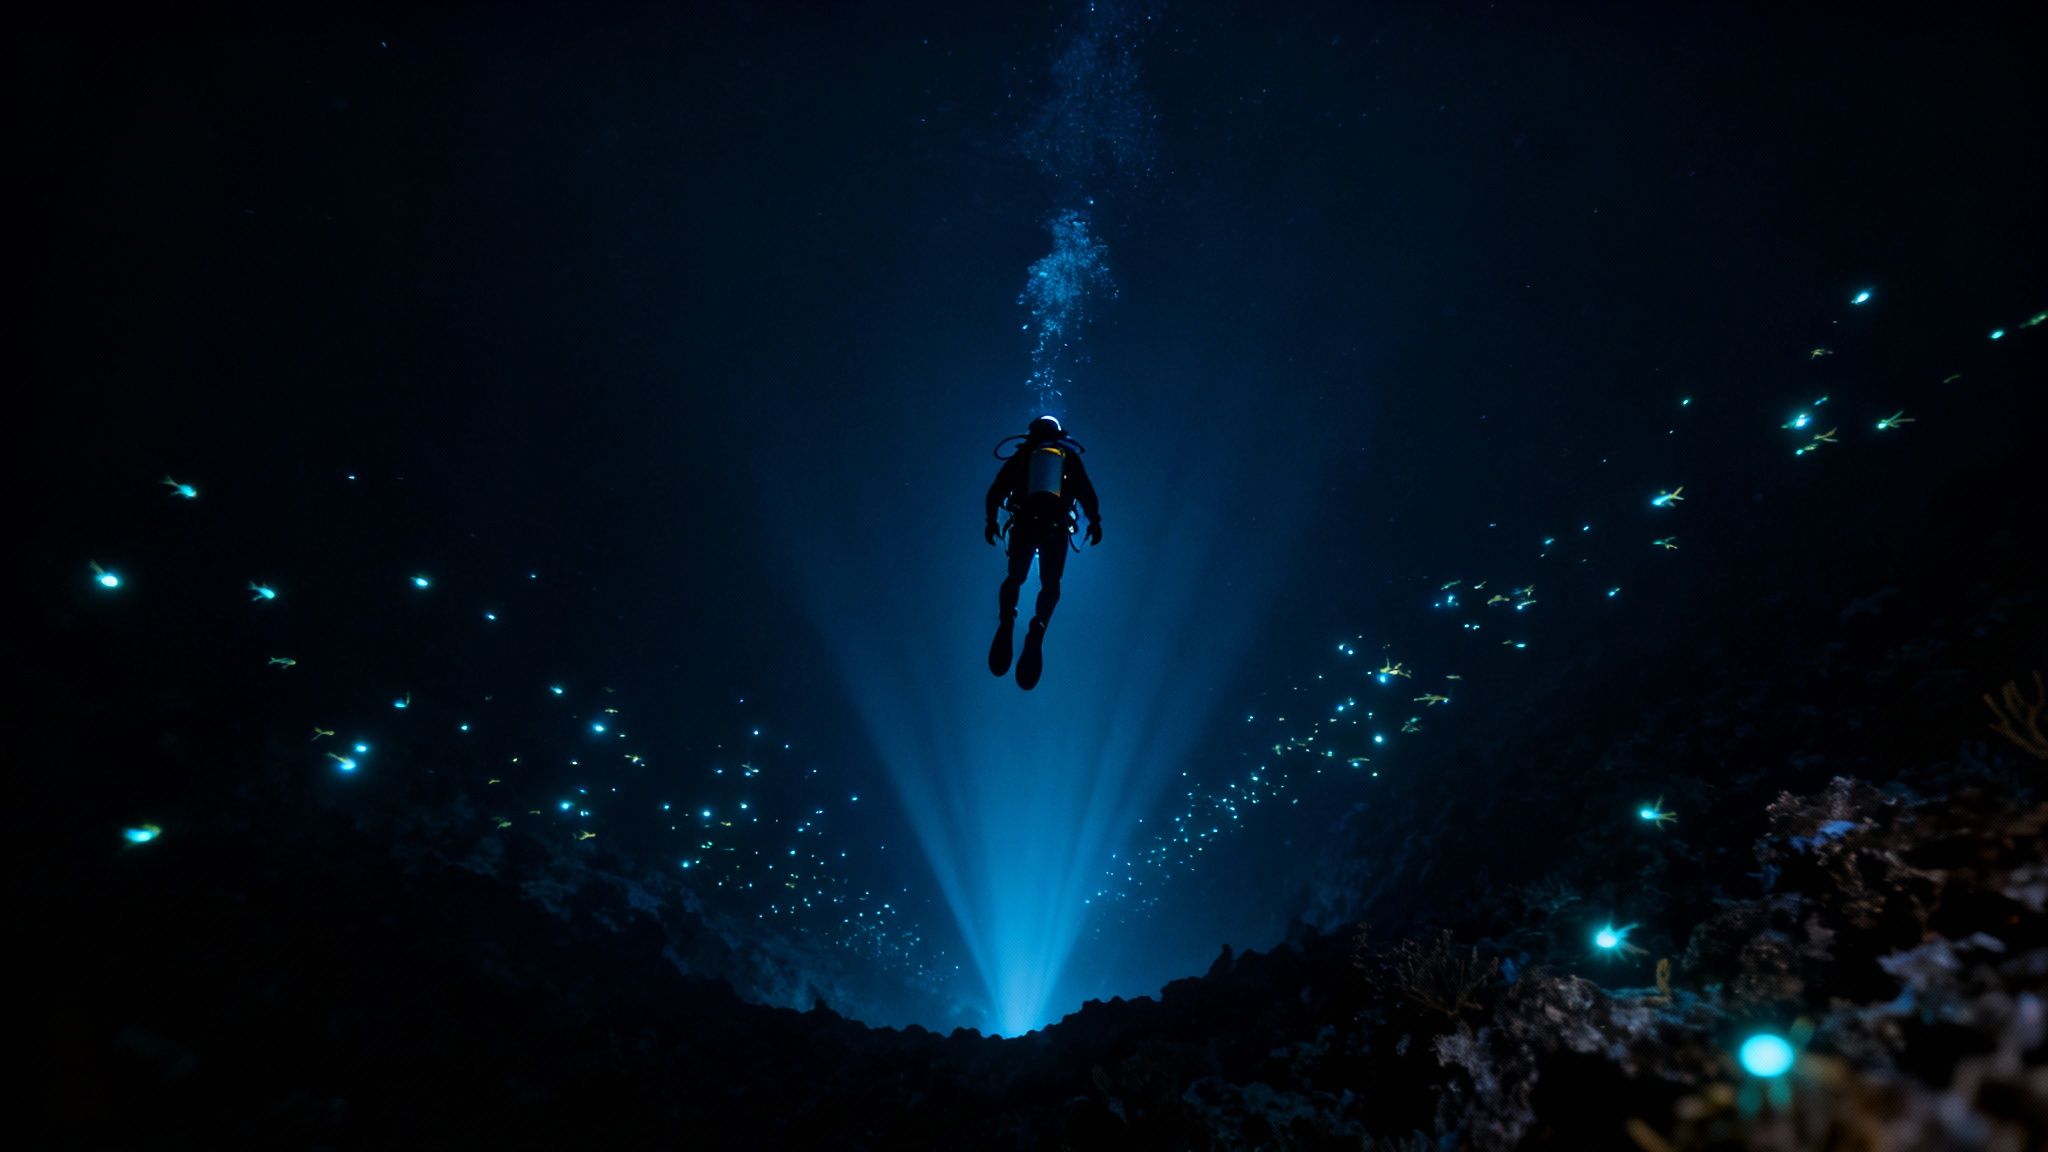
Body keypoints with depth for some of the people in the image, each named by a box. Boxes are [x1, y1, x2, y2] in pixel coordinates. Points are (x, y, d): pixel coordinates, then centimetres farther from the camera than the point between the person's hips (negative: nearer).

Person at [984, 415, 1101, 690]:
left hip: (1024, 525, 0)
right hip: (1056, 529, 0)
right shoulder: (1070, 457, 15)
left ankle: (1006, 621, -14)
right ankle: (1037, 629, -18)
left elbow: (995, 492, 9)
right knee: (1050, 585, 10)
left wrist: (991, 521, 19)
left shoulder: (1021, 456, 13)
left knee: (1015, 578, 15)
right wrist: (1095, 522, 19)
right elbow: (1088, 495, 9)